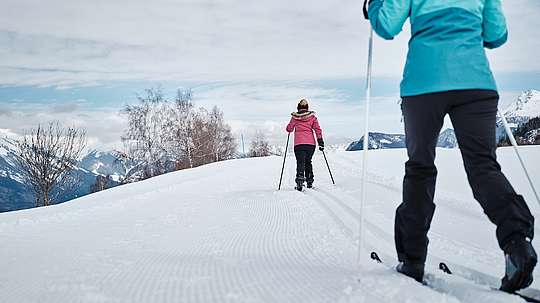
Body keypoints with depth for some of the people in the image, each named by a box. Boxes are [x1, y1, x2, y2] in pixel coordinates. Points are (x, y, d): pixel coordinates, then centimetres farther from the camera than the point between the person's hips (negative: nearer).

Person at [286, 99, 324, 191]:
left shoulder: (294, 117, 6)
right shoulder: (312, 117, 8)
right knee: (308, 162, 16)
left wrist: (289, 126, 36)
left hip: (299, 143, -2)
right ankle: (310, 182, 19)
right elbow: (317, 129, 0)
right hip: (310, 143, 2)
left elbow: (289, 129, 13)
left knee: (300, 162, -4)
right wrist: (320, 141, 0)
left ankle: (300, 178, -28)